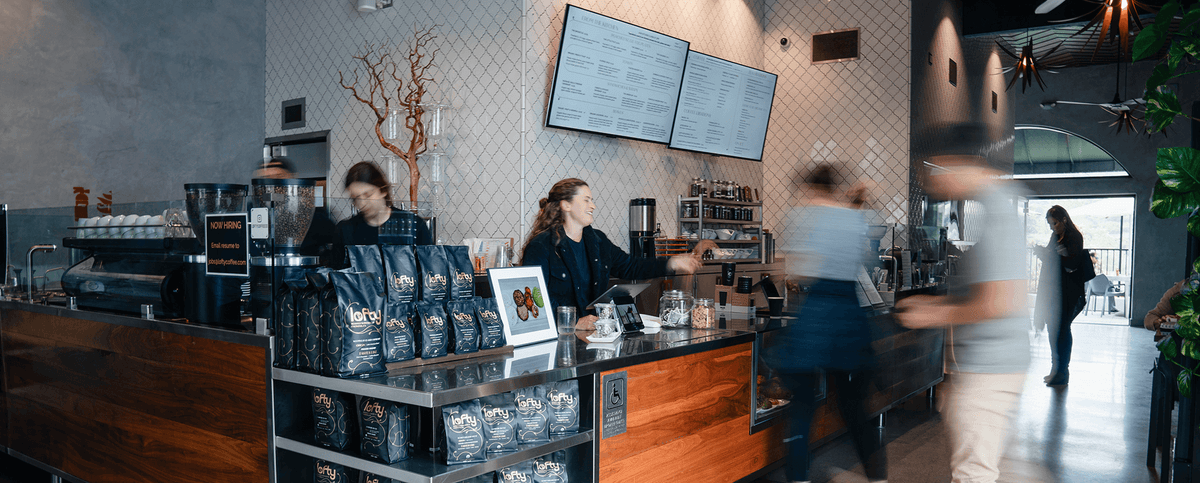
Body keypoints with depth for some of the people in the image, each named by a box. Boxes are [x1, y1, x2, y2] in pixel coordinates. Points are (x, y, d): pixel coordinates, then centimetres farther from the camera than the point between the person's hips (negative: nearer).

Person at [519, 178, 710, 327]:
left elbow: (629, 266, 22)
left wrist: (672, 264, 11)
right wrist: (574, 323, -25)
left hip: (593, 330, 5)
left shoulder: (597, 240, 14)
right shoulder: (541, 246, -9)